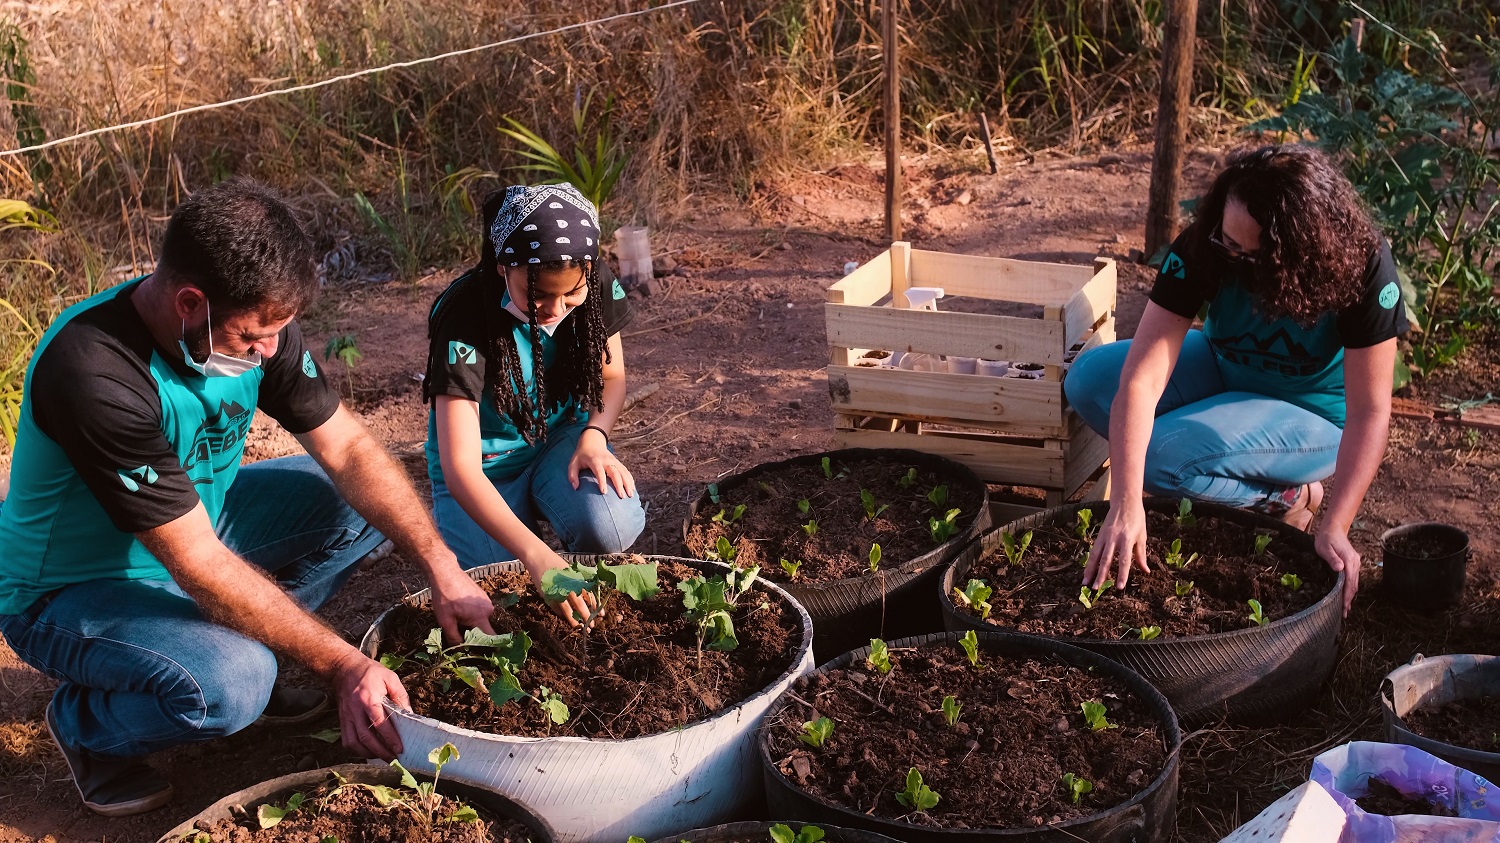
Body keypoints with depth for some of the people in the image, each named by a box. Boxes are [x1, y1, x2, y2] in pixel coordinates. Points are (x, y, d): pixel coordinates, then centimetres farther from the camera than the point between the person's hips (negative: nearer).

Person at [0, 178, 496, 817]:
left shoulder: (255, 326, -14)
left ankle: (242, 650, 7)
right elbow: (198, 566, -34)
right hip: (71, 589, -7)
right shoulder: (94, 375, -36)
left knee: (362, 502, -4)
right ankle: (84, 723, -1)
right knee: (228, 687, -33)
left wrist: (443, 570, -18)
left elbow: (349, 449, -7)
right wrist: (342, 666, -30)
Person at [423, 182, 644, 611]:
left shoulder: (597, 286, -17)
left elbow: (611, 376, 4)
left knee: (612, 528, -28)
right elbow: (460, 467, -35)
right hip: (485, 466, -2)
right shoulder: (464, 318, -29)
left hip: (560, 439, 2)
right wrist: (535, 555, -48)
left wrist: (594, 437, -20)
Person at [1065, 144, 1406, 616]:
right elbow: (1141, 379, -34)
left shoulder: (1362, 267, -31)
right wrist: (1126, 505, -45)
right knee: (1088, 380, -18)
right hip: (1223, 372, 5)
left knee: (1158, 457, -28)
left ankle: (1284, 498, -1)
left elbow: (1369, 411, -28)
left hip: (1312, 413, -4)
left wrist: (1334, 528, -38)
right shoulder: (1202, 249, -26)